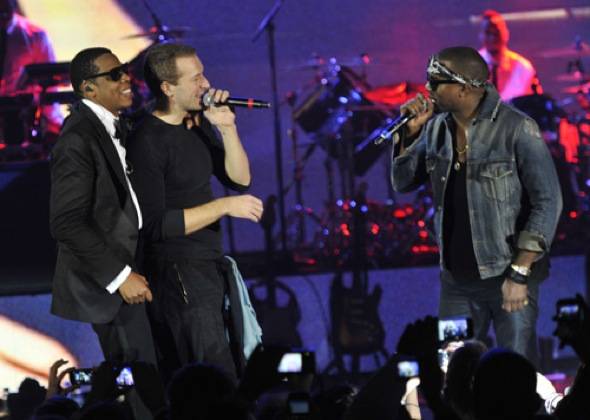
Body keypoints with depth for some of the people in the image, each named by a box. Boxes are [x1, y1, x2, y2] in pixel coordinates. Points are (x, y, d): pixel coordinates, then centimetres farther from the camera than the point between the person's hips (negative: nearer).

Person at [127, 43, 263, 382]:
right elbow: (155, 224, -19)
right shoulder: (149, 141, -15)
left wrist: (227, 127, -5)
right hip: (178, 274, -8)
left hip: (212, 265, 8)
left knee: (237, 375, 11)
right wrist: (224, 206, -20)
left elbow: (240, 179, 9)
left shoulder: (198, 124, 9)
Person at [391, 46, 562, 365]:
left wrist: (519, 274, -18)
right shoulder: (437, 128, 5)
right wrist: (410, 132, -4)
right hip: (456, 277, 6)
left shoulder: (516, 129, -14)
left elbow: (547, 201, -14)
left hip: (506, 276, -6)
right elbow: (403, 183, 13)